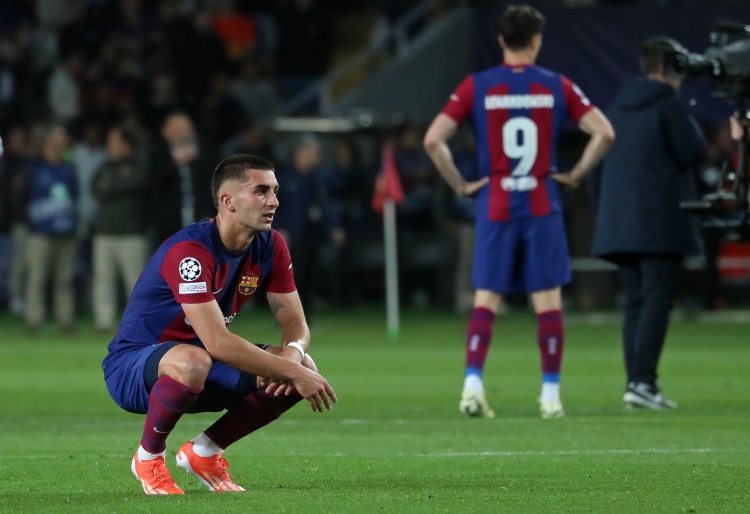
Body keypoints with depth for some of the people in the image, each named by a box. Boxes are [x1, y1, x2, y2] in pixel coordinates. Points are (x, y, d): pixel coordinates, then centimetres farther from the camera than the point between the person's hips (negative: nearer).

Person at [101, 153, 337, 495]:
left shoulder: (270, 246, -4)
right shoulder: (189, 251, -29)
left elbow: (296, 325, -1)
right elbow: (218, 342, -36)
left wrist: (292, 356, -26)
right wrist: (292, 372, -34)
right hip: (132, 369, -7)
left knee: (303, 367, -11)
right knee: (193, 362, -42)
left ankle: (203, 452, 5)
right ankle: (148, 457, -12)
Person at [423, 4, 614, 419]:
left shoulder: (476, 87, 1)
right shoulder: (556, 87, 1)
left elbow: (433, 140, -6)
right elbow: (603, 133, -3)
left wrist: (460, 184, 3)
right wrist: (575, 175, 6)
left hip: (494, 207, 1)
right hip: (542, 206, 0)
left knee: (486, 301, 4)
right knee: (548, 300, 3)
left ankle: (473, 383, -10)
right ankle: (551, 395, 2)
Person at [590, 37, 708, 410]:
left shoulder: (617, 108, 15)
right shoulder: (668, 106, -8)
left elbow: (599, 167, 18)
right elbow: (694, 154, -9)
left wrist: (604, 212, 22)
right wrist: (689, 125, 9)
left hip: (619, 222, 7)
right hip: (660, 223, -7)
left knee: (635, 302, 10)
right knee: (657, 300, -8)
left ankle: (636, 382, 5)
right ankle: (642, 381, -17)